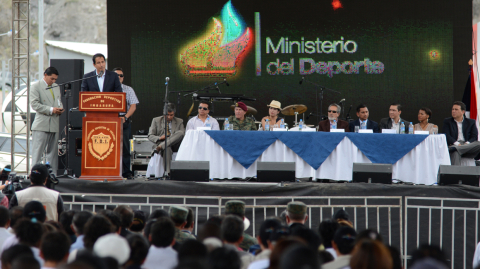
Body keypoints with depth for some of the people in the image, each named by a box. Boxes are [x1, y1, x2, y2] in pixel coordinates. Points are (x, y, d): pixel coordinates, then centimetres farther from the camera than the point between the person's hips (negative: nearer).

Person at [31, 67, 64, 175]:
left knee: (53, 152, 7)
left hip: (55, 124, 6)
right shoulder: (35, 86, -2)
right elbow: (35, 104, -11)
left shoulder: (56, 87, 18)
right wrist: (51, 110, -17)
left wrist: (60, 108, 5)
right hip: (41, 125, -6)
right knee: (37, 151, -7)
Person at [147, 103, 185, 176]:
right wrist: (159, 138, -16)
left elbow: (183, 135, 5)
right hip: (159, 143, -1)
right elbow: (150, 136, 7)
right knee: (167, 148, -40)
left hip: (174, 145, 1)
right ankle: (167, 173, -47)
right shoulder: (156, 120, 13)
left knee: (180, 132, -29)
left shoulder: (179, 121, 16)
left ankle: (161, 146, -42)